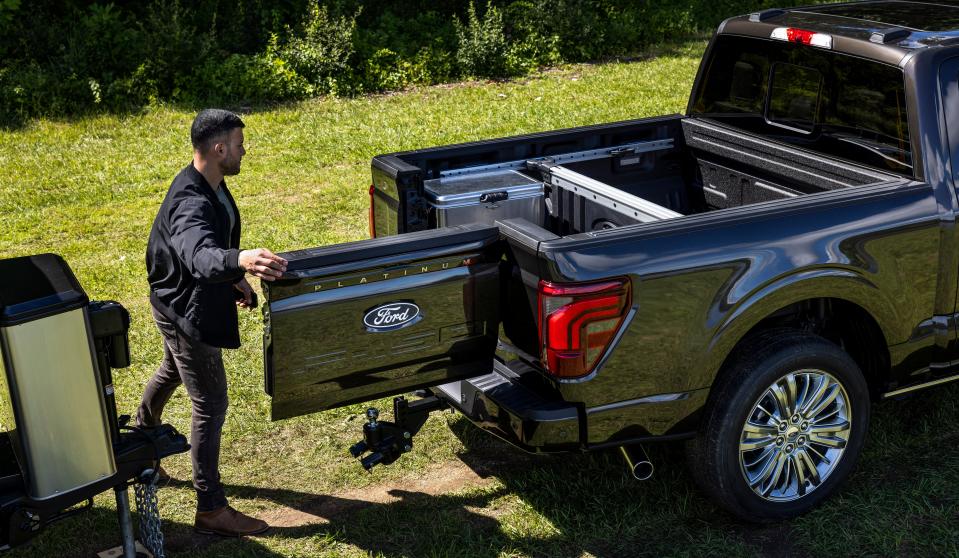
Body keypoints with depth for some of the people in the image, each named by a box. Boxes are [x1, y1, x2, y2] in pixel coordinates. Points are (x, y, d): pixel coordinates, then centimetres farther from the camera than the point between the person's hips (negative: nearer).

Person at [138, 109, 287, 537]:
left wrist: (236, 279, 22)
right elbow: (200, 255, -55)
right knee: (211, 405, -3)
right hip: (185, 312, -11)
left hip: (182, 305, 11)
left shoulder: (211, 186, -2)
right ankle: (211, 509, 7)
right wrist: (240, 260, -74)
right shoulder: (190, 203, -34)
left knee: (171, 373, 32)